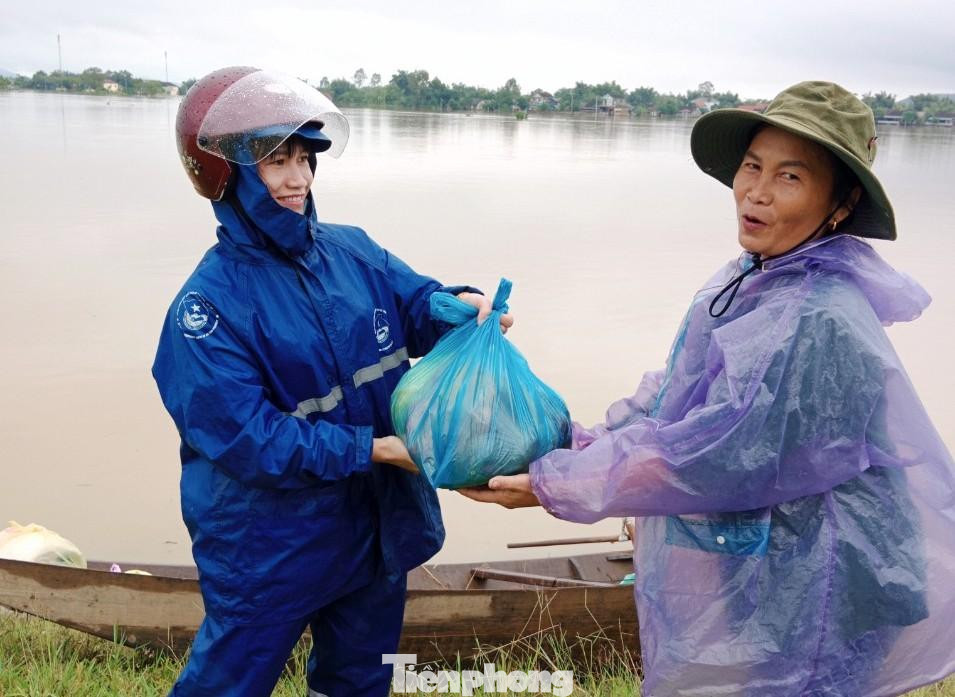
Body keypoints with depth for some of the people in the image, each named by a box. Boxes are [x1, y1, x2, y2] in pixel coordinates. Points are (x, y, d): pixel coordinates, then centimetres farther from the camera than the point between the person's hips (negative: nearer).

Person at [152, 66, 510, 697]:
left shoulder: (352, 250, -3)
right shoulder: (208, 306, -19)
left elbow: (416, 303, 0)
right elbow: (246, 437, -24)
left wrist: (461, 304, -25)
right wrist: (370, 449, -27)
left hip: (376, 522, 5)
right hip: (271, 545, -5)